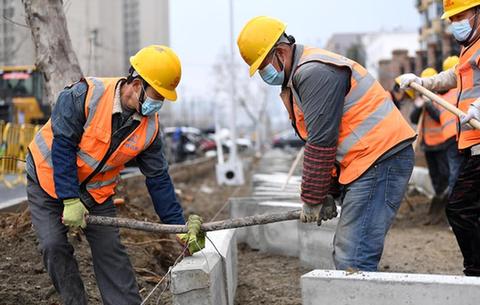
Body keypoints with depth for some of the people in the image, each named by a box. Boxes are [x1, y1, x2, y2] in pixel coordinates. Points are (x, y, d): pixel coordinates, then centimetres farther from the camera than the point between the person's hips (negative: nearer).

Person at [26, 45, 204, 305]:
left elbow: (158, 179, -6)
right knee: (54, 246, -11)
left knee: (110, 249, -2)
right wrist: (70, 201, -28)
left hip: (96, 191, 4)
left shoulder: (150, 127, -13)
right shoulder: (85, 95, -29)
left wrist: (179, 227, -8)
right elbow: (62, 147, -27)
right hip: (49, 178, -4)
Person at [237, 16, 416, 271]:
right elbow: (319, 140, 21)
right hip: (366, 163, 11)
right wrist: (326, 193, 13)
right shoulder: (297, 78, 19)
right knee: (345, 253, 14)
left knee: (352, 260, -16)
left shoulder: (315, 72, -15)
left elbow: (321, 144, -17)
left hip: (381, 157, -11)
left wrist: (312, 200, -9)